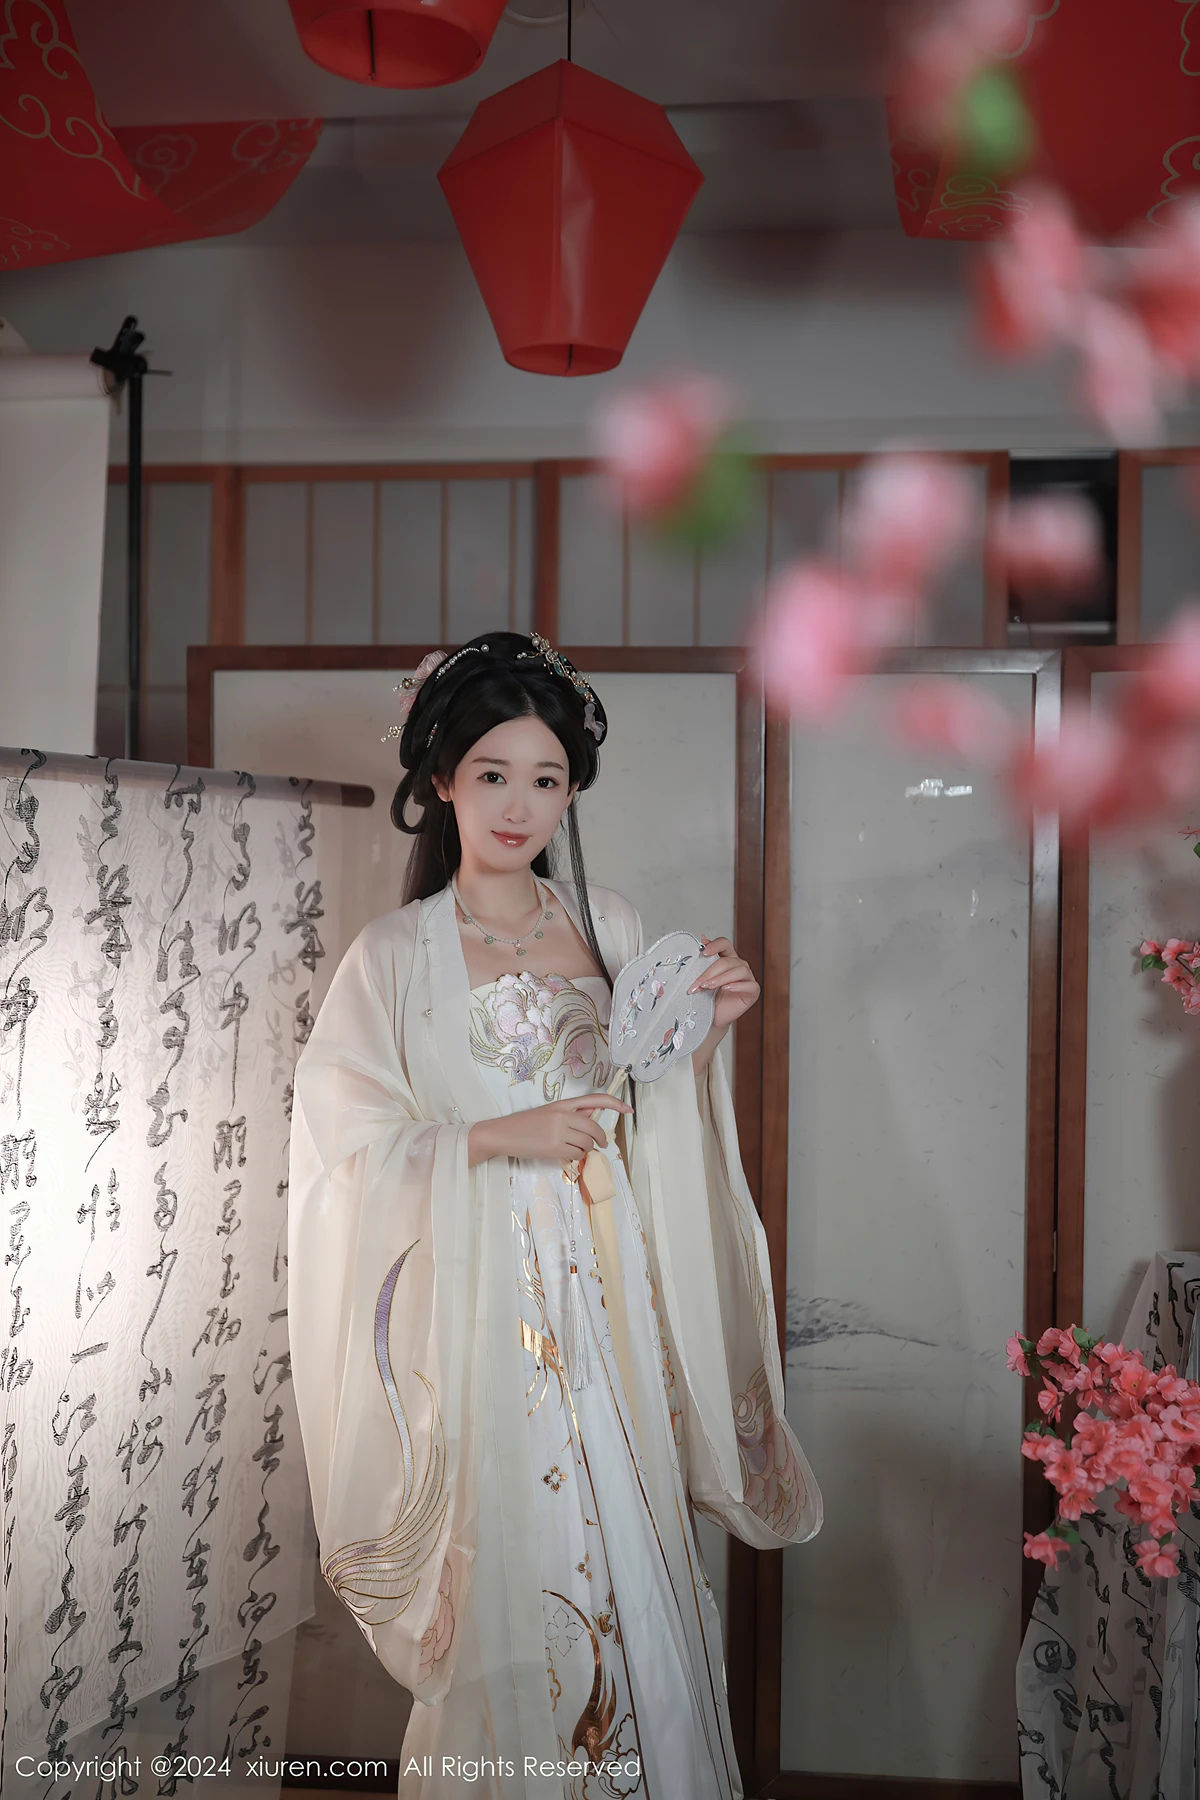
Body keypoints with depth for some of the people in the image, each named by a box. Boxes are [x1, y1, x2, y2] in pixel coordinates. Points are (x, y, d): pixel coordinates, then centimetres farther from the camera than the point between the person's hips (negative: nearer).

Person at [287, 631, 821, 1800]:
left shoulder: (606, 923, 7)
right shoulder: (395, 956, -5)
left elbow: (640, 1114, 10)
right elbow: (349, 1144, -8)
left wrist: (705, 1032, -7)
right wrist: (501, 1139, -17)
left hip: (605, 1284, 4)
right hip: (481, 1295, -3)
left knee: (632, 1547, 8)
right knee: (513, 1559, 2)